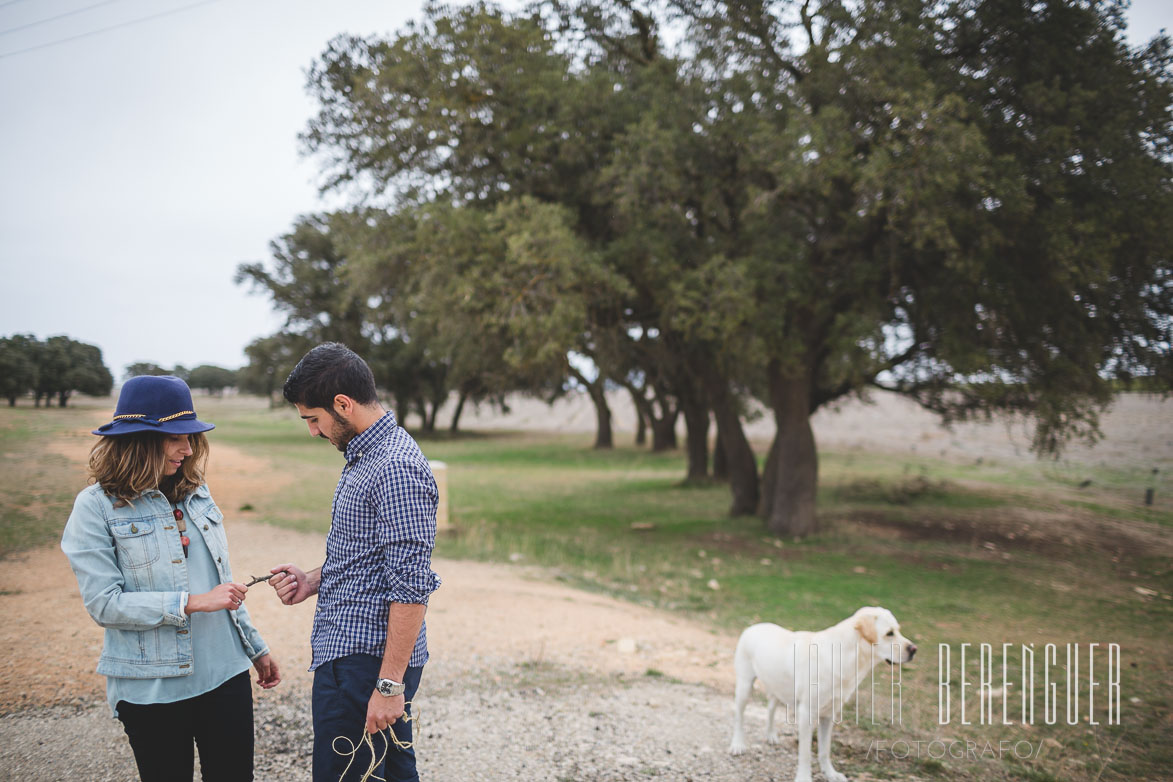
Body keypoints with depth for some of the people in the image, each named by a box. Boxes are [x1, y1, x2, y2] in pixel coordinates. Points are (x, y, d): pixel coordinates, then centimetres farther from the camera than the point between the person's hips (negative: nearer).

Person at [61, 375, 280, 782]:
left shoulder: (196, 494, 8)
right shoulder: (97, 506, -7)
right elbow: (103, 603, -14)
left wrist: (256, 648, 17)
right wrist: (191, 603, -19)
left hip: (226, 673, 5)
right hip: (152, 688, -4)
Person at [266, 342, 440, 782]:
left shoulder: (396, 469, -20)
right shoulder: (365, 454, 13)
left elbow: (411, 587, -23)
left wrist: (390, 684, -22)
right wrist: (312, 581, 8)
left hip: (367, 660, -10)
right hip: (349, 651, 10)